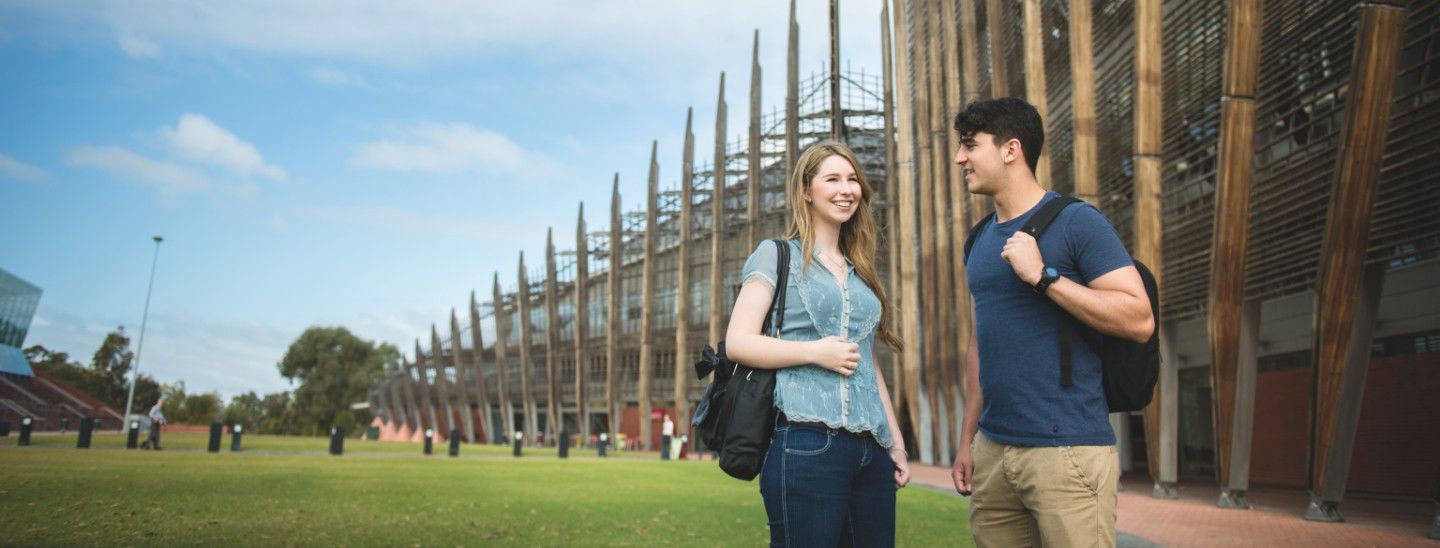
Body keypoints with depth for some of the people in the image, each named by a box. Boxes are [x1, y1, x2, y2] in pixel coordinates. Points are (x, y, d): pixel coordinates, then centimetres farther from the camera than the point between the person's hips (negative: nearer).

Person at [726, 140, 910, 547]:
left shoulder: (860, 272, 20)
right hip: (806, 445, -6)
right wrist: (815, 351, -15)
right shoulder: (777, 255, 3)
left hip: (872, 451, 6)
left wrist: (896, 440, 16)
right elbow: (738, 342, -7)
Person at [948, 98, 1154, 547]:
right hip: (992, 449, 7)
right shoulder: (980, 239, 13)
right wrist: (968, 437, 15)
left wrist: (1043, 275, -18)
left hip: (1067, 449, -6)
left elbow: (1139, 320, -13)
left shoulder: (1076, 222, -7)